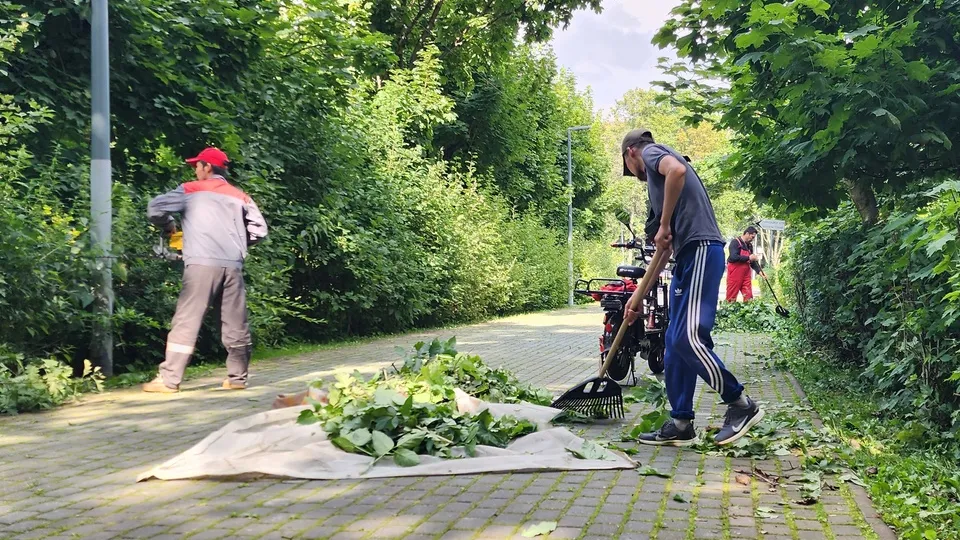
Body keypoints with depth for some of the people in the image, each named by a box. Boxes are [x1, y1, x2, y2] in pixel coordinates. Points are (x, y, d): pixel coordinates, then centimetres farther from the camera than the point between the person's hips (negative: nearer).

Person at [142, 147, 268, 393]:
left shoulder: (191, 190, 11)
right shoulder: (240, 196, 19)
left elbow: (155, 209, 5)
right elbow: (259, 229, 12)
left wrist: (169, 227, 23)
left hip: (203, 263, -3)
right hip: (233, 265, 3)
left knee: (186, 322, -1)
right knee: (235, 325, 9)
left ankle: (169, 380, -2)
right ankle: (237, 378, 14)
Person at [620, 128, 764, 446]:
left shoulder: (651, 151, 7)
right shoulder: (658, 172, 30)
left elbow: (677, 170, -21)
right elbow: (666, 249, 29)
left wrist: (664, 226, -13)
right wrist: (638, 297, 31)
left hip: (699, 250, -10)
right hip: (689, 256, 10)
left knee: (688, 338, -13)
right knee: (676, 343, 8)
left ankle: (741, 405, 0)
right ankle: (681, 424, 12)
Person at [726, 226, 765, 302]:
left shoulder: (749, 245, 16)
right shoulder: (735, 242, -8)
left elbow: (752, 261, 16)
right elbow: (733, 257, -22)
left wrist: (759, 271, 1)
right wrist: (748, 258, -16)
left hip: (746, 274, 7)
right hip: (735, 273, -7)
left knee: (749, 297, -1)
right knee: (731, 298, -3)